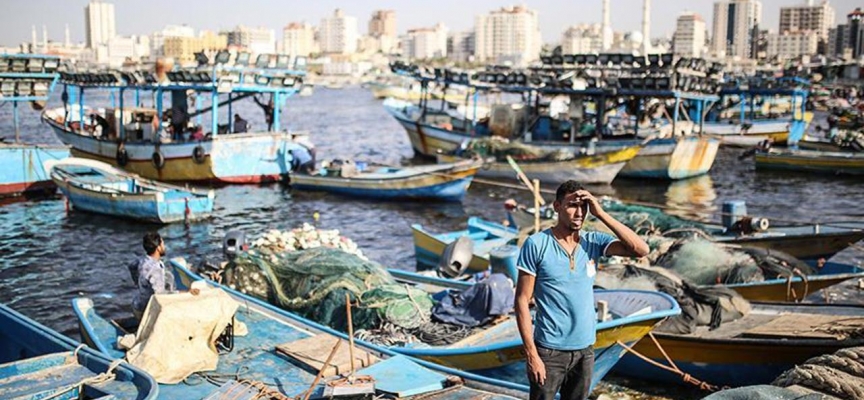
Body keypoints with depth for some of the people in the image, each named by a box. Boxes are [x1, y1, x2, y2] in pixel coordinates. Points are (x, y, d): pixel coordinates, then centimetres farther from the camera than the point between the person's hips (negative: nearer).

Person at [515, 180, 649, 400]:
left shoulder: (594, 242, 1)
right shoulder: (537, 244, -11)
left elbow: (641, 249, -12)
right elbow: (522, 301, -10)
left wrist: (601, 214, -15)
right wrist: (531, 354, -15)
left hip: (585, 349, 5)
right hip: (549, 351, -4)